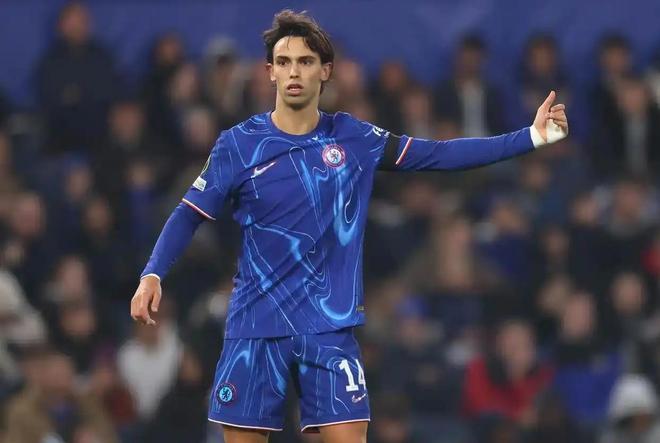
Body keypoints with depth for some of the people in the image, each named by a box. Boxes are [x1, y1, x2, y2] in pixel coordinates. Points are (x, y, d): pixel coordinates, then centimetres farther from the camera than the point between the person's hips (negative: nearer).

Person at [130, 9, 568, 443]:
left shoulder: (353, 138, 2)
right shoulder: (238, 145, -3)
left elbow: (438, 154, 5)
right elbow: (189, 215, 2)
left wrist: (530, 137, 1)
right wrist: (152, 275, -13)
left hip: (330, 327, 1)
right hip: (256, 326, -1)